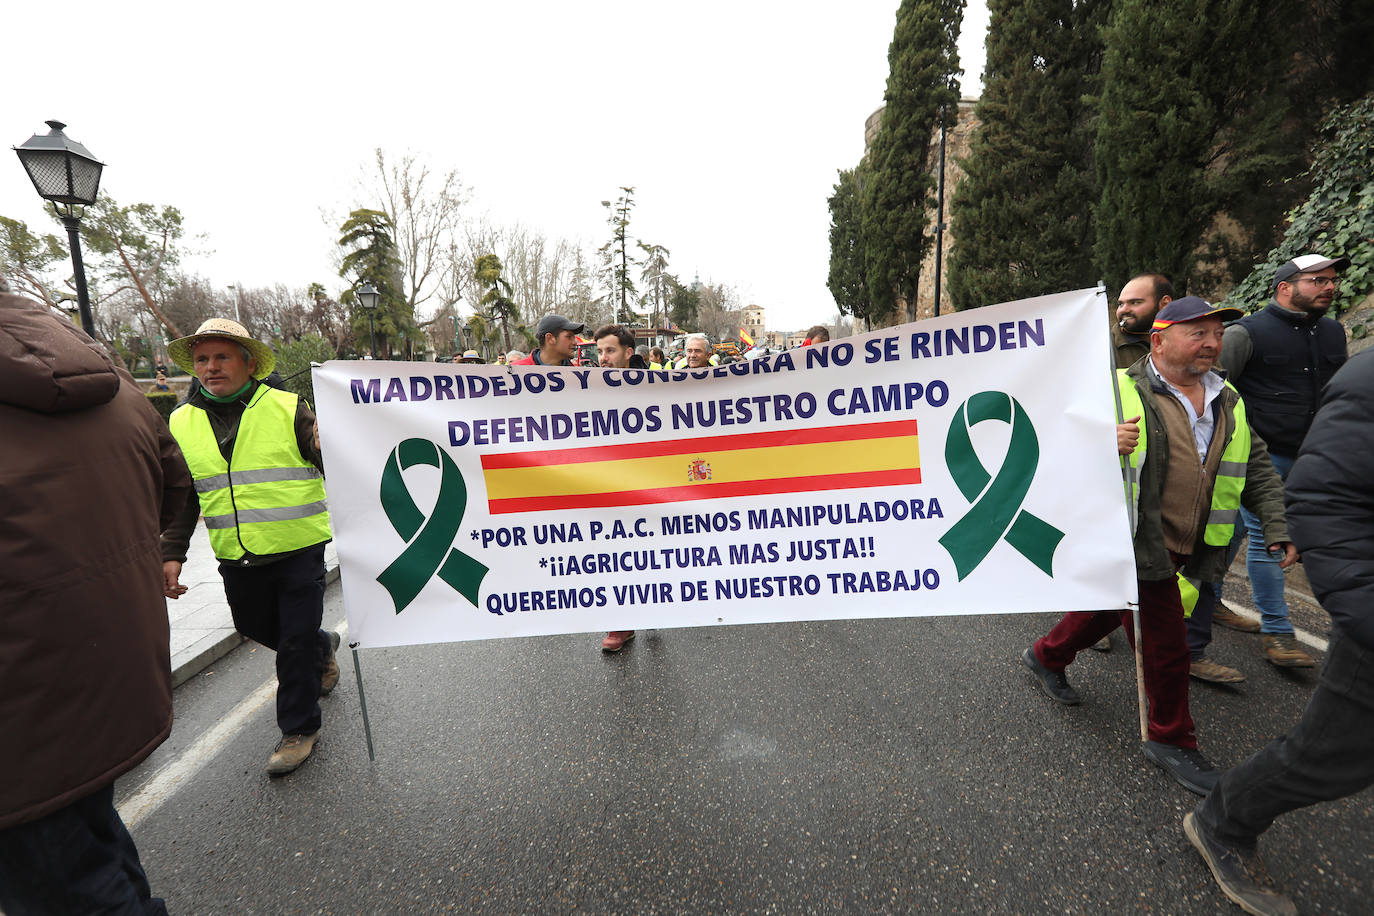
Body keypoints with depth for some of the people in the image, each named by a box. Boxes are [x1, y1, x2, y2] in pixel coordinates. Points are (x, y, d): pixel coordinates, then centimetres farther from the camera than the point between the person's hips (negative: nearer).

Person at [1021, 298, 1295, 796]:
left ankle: (1045, 656, 46)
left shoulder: (1228, 404, 11)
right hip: (1133, 544, -7)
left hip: (1179, 549, 7)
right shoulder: (1117, 392, -11)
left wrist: (1279, 529, 5)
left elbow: (1258, 472, 15)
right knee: (1164, 646, 1)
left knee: (1107, 608, 22)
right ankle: (1172, 740, 22)